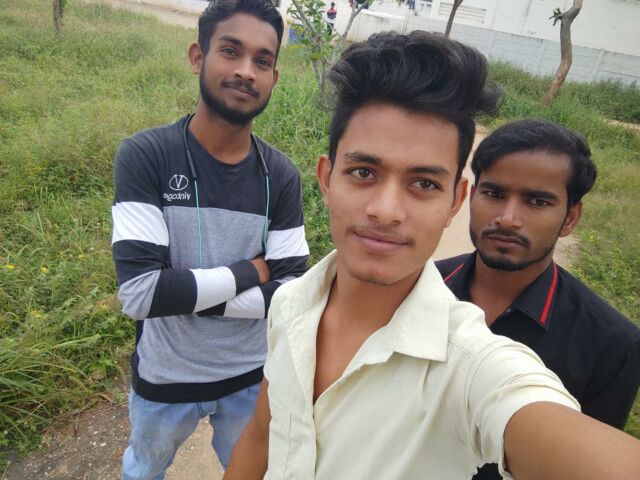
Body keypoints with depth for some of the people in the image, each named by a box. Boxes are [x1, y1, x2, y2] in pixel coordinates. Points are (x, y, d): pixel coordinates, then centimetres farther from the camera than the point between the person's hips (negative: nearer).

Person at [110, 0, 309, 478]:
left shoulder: (281, 175, -12)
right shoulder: (144, 155, -19)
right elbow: (139, 293, -27)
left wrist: (183, 291, -22)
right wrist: (247, 272, -20)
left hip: (251, 375, 2)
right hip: (164, 376, -1)